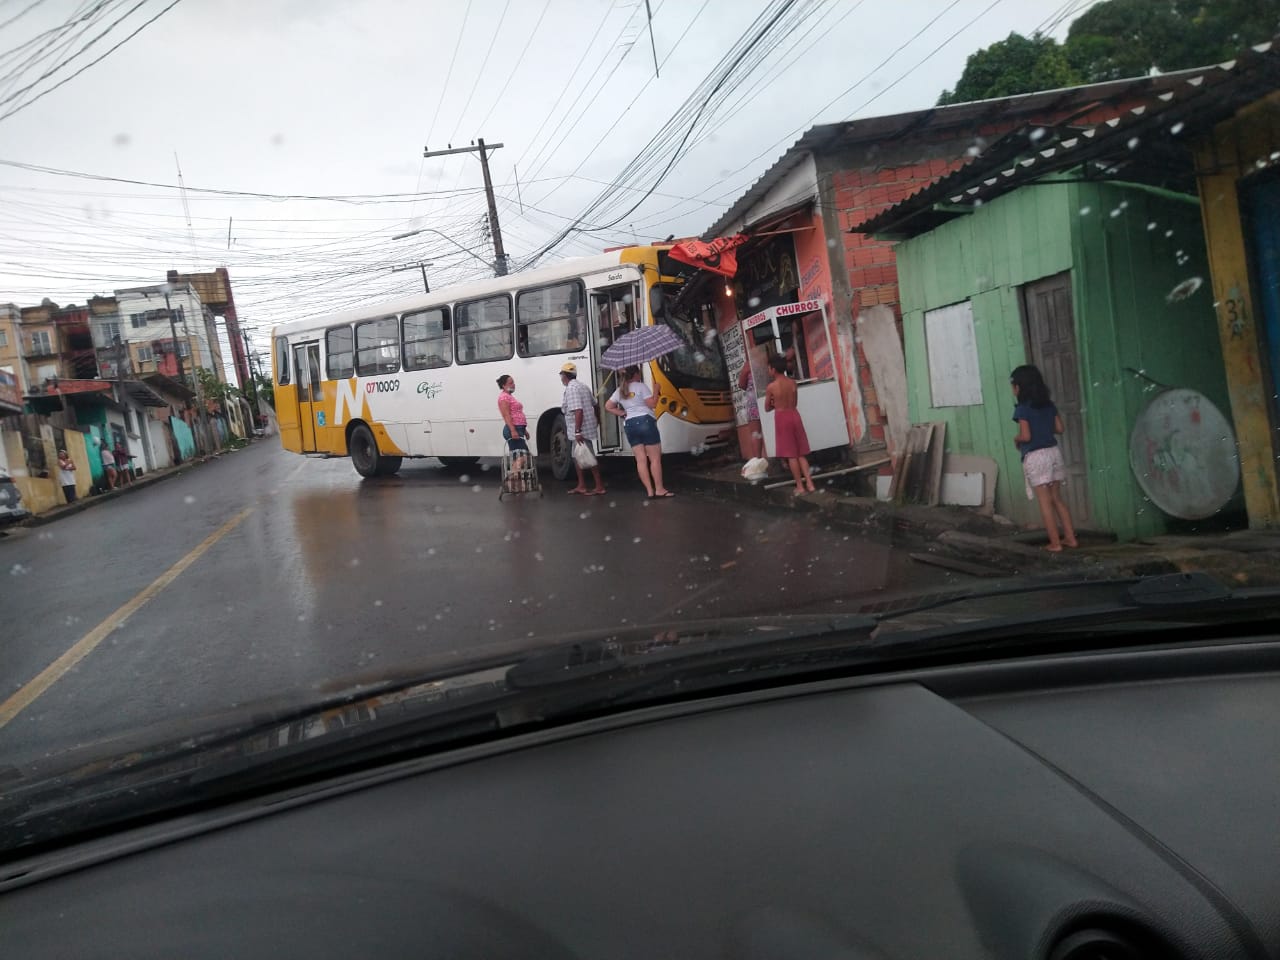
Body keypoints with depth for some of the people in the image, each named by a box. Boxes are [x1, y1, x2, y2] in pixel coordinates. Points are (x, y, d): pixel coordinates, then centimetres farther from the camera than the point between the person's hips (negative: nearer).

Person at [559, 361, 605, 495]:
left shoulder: (571, 389, -16)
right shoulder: (582, 385, 13)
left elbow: (578, 410, -24)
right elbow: (594, 404, 19)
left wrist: (577, 432, -25)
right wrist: (597, 421, 30)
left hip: (581, 431, -10)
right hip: (584, 429, 10)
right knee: (577, 456, 16)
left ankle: (599, 487, -1)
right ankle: (581, 486, 22)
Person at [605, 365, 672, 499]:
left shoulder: (619, 390, 13)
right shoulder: (641, 386, -5)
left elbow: (608, 406, 15)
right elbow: (652, 404, -10)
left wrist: (622, 413, 11)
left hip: (629, 425, 6)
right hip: (645, 421, -6)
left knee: (641, 460, 4)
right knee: (655, 458, 0)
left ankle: (650, 491, 3)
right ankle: (659, 489, 0)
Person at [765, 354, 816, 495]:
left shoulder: (771, 387, -10)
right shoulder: (793, 383, 3)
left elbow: (767, 408, 1)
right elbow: (794, 403, 13)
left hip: (782, 418, -5)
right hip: (794, 415, 5)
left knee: (791, 454, 1)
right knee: (801, 453, 11)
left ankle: (800, 486, 3)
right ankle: (809, 483, 8)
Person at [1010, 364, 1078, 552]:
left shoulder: (1022, 409, -12)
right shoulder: (1049, 404, 7)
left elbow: (1026, 436, -17)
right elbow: (1059, 428, 9)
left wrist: (1016, 439, 3)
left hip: (1035, 457, -6)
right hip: (1053, 451, 7)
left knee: (1045, 502, -1)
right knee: (1057, 498, 15)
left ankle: (1055, 543, 1)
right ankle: (1070, 537, 17)